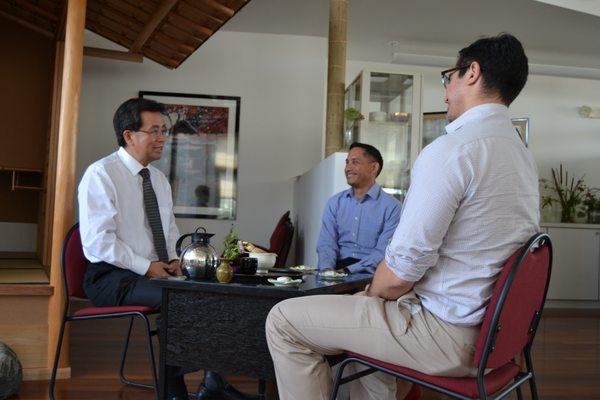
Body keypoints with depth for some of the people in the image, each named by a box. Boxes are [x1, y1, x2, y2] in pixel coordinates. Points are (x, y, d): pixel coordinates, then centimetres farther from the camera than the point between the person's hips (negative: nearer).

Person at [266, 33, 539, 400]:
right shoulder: (523, 154, 10)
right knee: (367, 301, 32)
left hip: (446, 334, -9)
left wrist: (373, 293, 1)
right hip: (491, 325, 10)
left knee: (284, 321, -2)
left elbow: (401, 272, -23)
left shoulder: (452, 150, -22)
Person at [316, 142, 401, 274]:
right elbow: (326, 243, 5)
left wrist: (348, 271, -21)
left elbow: (384, 252, -10)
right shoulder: (334, 203, 13)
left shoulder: (392, 207, -2)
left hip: (371, 273, -3)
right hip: (338, 267, 3)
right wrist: (327, 269, -15)